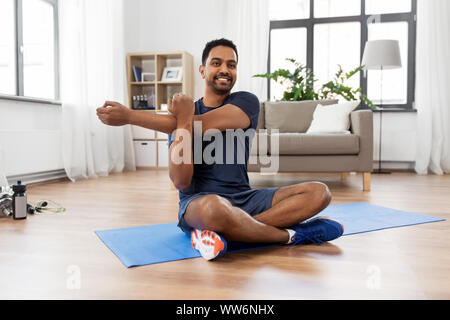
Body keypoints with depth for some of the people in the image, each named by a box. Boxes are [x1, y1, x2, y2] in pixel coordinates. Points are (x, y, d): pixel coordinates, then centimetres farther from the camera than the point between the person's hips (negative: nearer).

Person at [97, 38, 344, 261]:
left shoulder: (246, 102, 4)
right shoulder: (181, 115, 5)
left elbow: (203, 125, -16)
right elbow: (181, 182, -8)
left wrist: (129, 116, -15)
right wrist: (183, 121, -15)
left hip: (245, 200, 3)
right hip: (198, 203, -2)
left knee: (319, 192, -15)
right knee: (214, 207, -40)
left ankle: (218, 233, -28)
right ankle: (291, 235, -14)